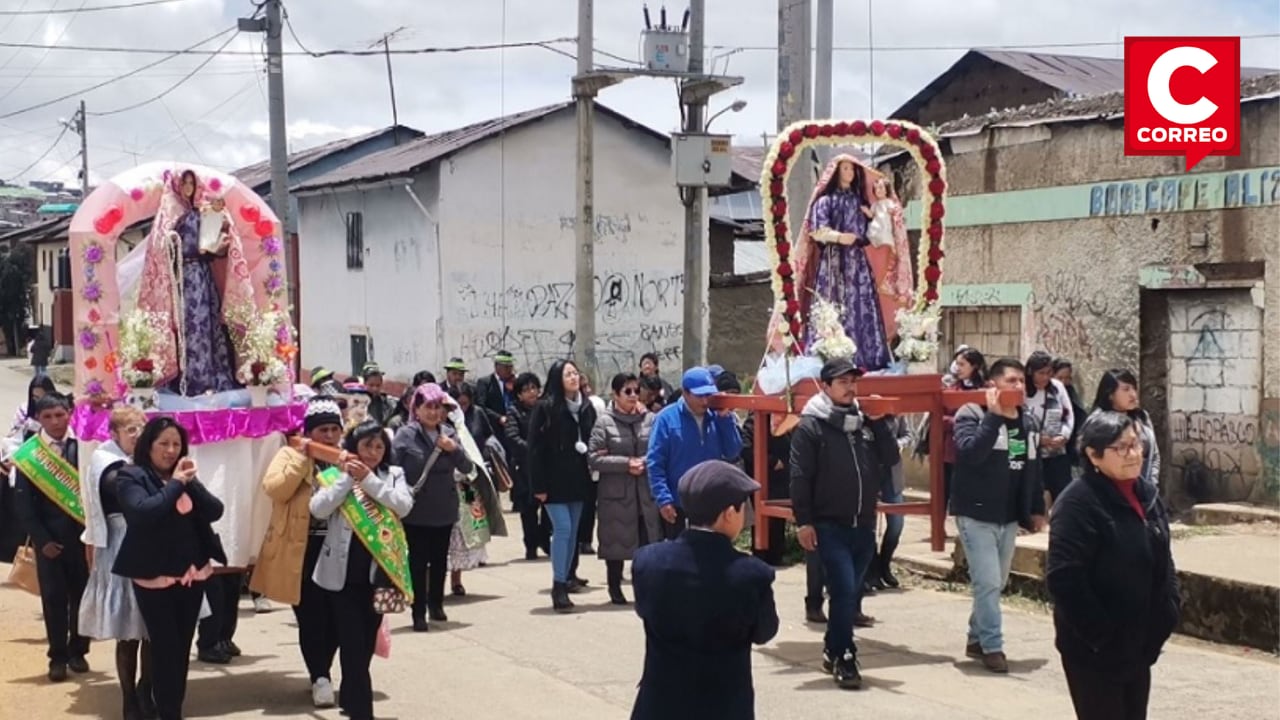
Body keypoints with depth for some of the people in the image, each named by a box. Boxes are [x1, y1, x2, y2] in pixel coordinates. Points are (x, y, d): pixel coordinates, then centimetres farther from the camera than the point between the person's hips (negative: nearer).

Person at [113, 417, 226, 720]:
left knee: (182, 648, 10)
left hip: (191, 574, 6)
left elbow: (215, 511, 2)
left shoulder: (184, 475, 11)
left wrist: (191, 482, -10)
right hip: (155, 578, -5)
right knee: (165, 648, -5)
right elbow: (143, 512, -24)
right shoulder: (131, 476, -6)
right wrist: (176, 483, -16)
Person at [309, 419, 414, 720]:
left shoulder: (394, 475, 6)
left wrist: (369, 479, -15)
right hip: (342, 573, -2)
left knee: (366, 644, 13)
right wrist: (346, 477, -15)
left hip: (378, 573, 2)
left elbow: (403, 506, -11)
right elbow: (318, 509, -12)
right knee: (353, 644, -6)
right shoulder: (337, 475, 2)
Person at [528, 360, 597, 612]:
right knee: (563, 529, -11)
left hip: (578, 479, 6)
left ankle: (567, 577, 22)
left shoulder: (587, 407, 8)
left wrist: (591, 467, 5)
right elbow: (536, 448, -9)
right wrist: (539, 485, -13)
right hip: (555, 480, -5)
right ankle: (559, 586, -8)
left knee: (572, 531, 10)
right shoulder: (545, 408, -8)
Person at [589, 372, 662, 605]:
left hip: (646, 493, 2)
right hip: (616, 493, -2)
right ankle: (615, 588, 19)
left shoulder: (650, 419, 5)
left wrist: (645, 462, -13)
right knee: (616, 541, 5)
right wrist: (626, 463, -13)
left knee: (648, 541, -1)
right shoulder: (604, 422, -1)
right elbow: (594, 458, -7)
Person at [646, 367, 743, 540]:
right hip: (678, 505, -4)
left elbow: (733, 453, -1)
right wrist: (663, 499, -18)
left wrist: (726, 418, -8)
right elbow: (654, 463, -10)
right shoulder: (667, 418, -8)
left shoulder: (716, 418, 5)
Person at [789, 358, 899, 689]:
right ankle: (844, 657, -1)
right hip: (829, 525, -6)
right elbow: (800, 477, -9)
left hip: (863, 525, 6)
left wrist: (879, 422, -4)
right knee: (844, 590, -12)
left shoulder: (865, 420, 11)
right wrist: (803, 521, -13)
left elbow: (891, 458, 5)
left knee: (850, 593, 12)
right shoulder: (811, 425, -6)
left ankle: (833, 651, 26)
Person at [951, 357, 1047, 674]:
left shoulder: (1027, 423, 10)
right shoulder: (971, 414, -10)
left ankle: (977, 639, 27)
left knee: (997, 583, 14)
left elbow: (1033, 469, 16)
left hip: (1009, 517, 7)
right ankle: (992, 647, -2)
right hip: (976, 515, -7)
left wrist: (1037, 509, 14)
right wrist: (994, 416, -26)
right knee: (988, 582, -10)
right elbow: (970, 452, -28)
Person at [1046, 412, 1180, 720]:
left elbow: (1162, 562, 20)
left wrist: (1169, 610, 7)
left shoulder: (1147, 495, 8)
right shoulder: (1078, 503, -19)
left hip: (1139, 644, 8)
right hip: (1094, 649, -8)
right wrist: (1100, 634, -22)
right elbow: (1063, 579, -25)